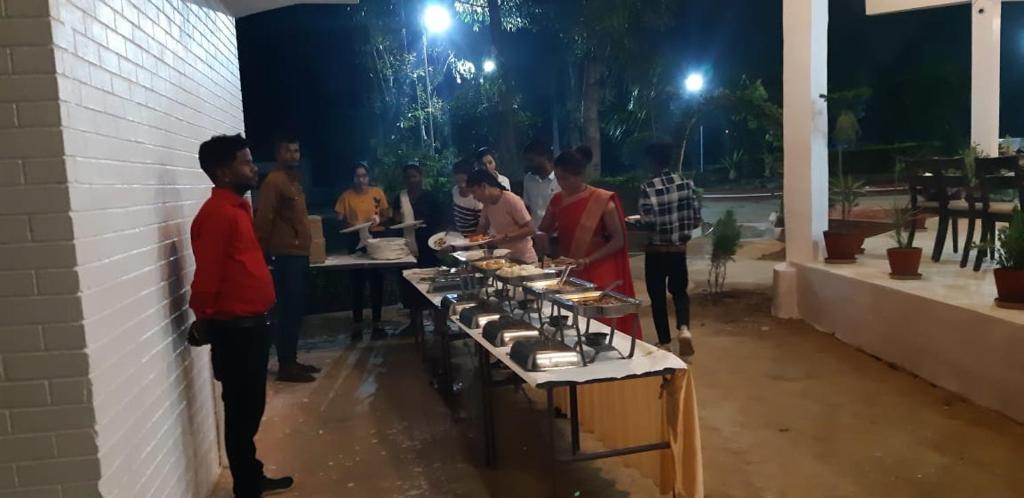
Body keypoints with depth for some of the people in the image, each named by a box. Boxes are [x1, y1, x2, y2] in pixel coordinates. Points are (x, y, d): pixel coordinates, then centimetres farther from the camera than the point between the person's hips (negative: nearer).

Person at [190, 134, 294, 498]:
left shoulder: (237, 207, 13)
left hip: (252, 323, 9)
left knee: (251, 408, 19)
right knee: (242, 412, 2)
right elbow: (206, 276, -20)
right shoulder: (217, 213, -19)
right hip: (236, 329, -9)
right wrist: (203, 320, -7)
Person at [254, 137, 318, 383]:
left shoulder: (294, 181, 18)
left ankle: (292, 361, 23)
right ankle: (285, 366, 2)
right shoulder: (273, 181, -12)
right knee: (287, 311, -5)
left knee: (296, 310, 14)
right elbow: (263, 220, -17)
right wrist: (265, 252, -18)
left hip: (300, 254, 10)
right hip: (287, 255, -10)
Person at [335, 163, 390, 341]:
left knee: (377, 282, 4)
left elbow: (386, 215, 7)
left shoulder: (378, 192, 3)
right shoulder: (346, 195, 1)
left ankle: (377, 323, 13)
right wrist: (349, 226, -20)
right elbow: (339, 220, 0)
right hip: (356, 241, -1)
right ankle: (358, 325, 10)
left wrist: (379, 219, -14)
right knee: (357, 283, 2)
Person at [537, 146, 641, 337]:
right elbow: (543, 232, 16)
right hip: (568, 274, 5)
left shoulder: (603, 201, -11)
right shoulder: (557, 200, 5)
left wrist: (588, 260, -20)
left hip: (599, 275, -4)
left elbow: (618, 240, -10)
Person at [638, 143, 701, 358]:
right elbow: (696, 219, 1)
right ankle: (684, 328, -4)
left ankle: (666, 343, 18)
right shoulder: (686, 184, -1)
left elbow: (648, 223, -19)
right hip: (679, 250, 4)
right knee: (679, 291, 20)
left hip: (656, 252, -4)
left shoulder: (647, 188, -15)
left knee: (657, 297, 11)